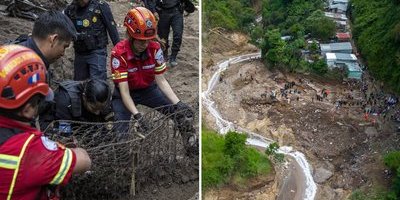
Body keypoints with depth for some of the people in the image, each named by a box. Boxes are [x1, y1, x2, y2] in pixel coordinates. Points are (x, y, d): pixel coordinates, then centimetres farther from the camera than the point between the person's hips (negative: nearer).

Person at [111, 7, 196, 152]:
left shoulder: (155, 48, -18)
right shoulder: (119, 53, -28)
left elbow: (161, 81, -13)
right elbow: (124, 90, -28)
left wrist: (178, 103, -26)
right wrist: (137, 115, -40)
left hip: (148, 90, 3)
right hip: (126, 93, -2)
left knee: (180, 111, -13)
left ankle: (189, 140, 12)